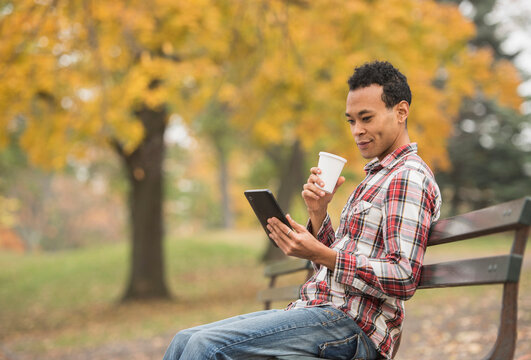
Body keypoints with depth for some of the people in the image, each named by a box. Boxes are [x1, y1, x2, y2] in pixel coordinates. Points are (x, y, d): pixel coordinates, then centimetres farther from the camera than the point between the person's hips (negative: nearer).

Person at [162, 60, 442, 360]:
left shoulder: (409, 178, -7)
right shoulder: (376, 177, 25)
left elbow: (404, 278, -19)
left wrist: (320, 254, -24)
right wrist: (318, 213, 5)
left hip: (353, 325, -10)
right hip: (320, 309, 10)